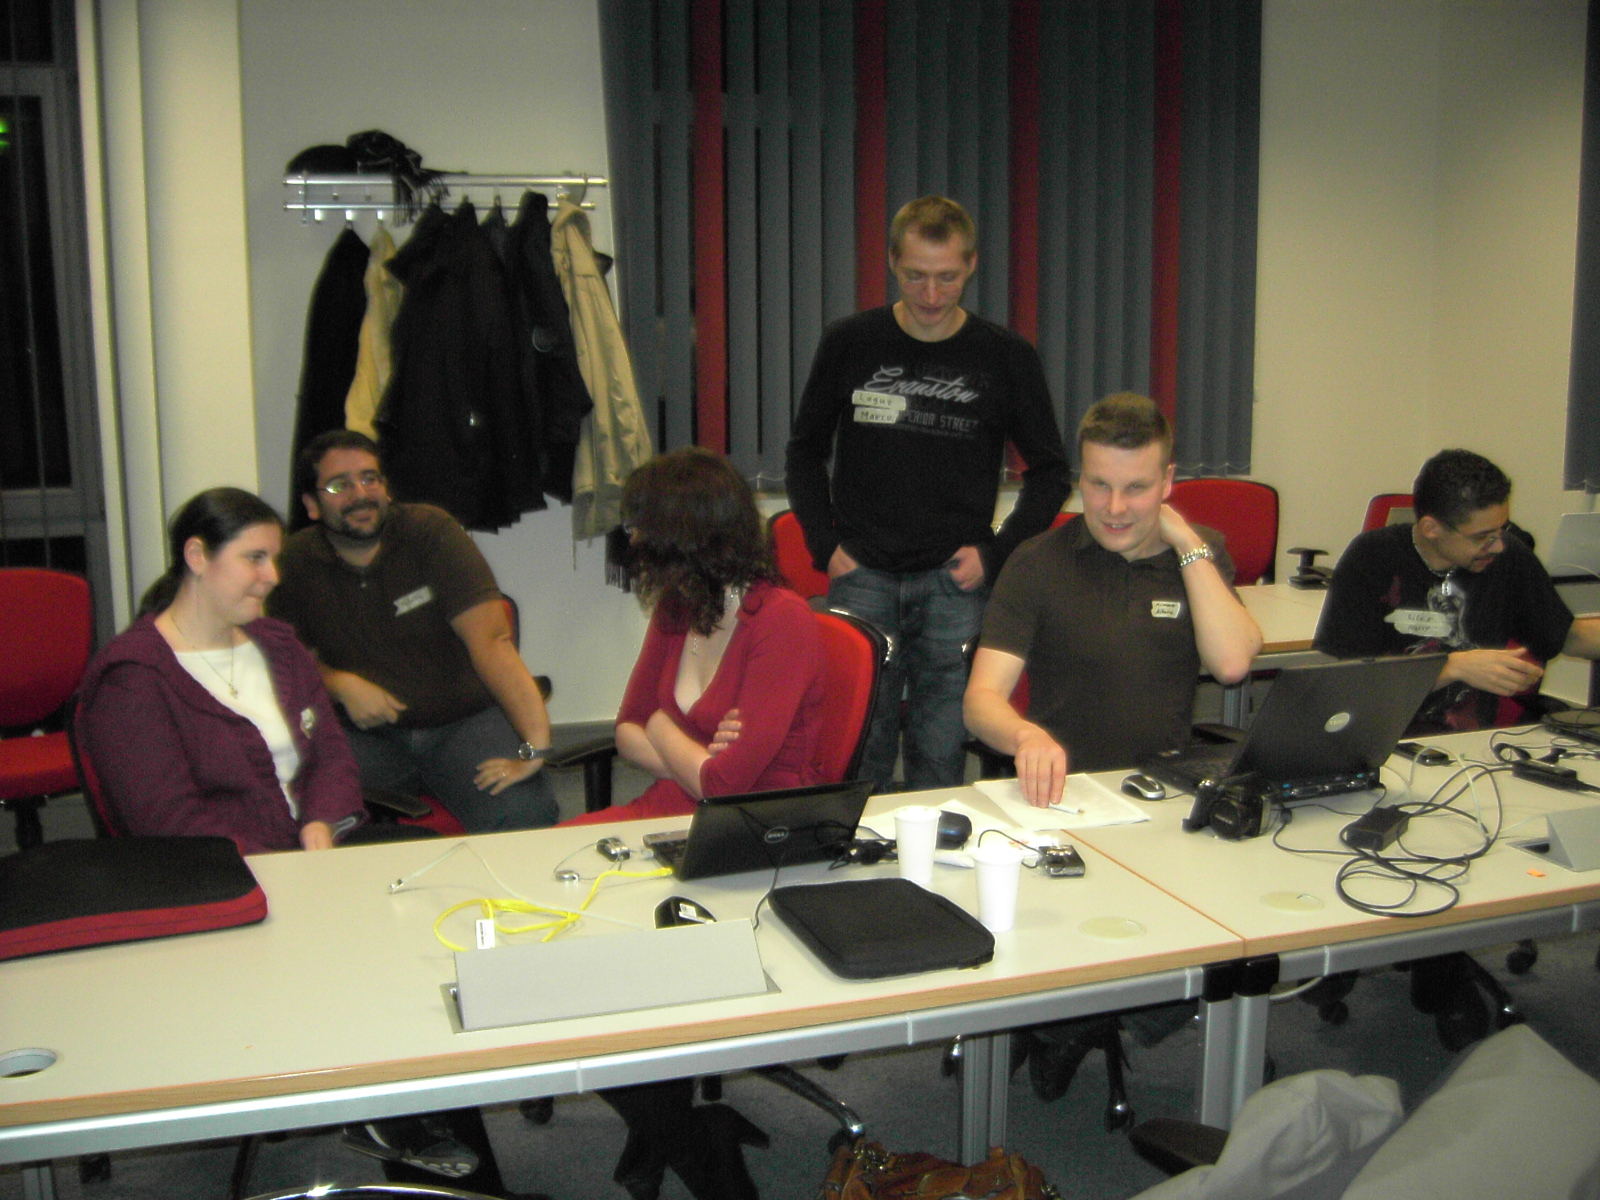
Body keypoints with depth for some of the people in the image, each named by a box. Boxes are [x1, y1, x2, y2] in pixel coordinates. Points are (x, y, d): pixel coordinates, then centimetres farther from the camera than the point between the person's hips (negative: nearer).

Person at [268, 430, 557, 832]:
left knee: (523, 812, -31)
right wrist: (340, 684, -10)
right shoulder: (296, 562, 2)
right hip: (366, 734, 2)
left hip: (464, 721, -2)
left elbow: (491, 639, -18)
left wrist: (535, 746, -28)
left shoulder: (430, 531, -8)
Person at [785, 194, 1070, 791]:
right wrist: (824, 544, 2)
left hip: (954, 584, 0)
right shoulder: (849, 343, 3)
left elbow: (1050, 471, 10)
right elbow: (806, 450, 14)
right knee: (857, 751, 1)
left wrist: (996, 554, -1)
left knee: (941, 753, 2)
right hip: (862, 577, 1)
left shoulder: (1006, 357, 2)